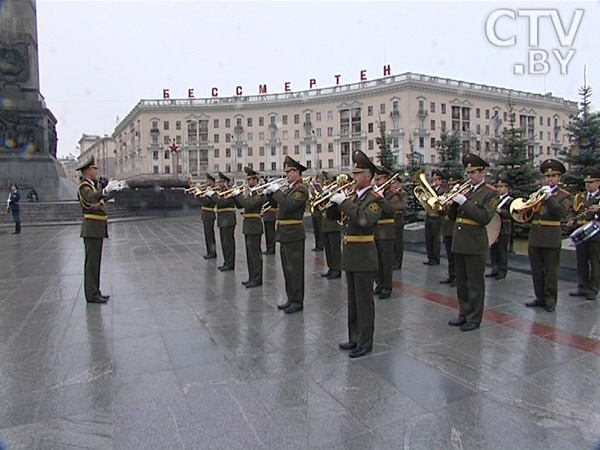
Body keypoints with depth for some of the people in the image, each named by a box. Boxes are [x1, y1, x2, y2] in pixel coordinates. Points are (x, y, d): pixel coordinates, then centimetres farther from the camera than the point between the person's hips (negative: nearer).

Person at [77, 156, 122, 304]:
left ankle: (94, 292, 18)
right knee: (92, 262, -7)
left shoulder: (92, 185, 18)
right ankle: (92, 295, -3)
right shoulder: (84, 186, -12)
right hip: (92, 228, -10)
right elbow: (91, 197, -35)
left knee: (95, 261, 12)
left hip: (97, 228, 10)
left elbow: (101, 199, 34)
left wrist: (114, 190, 42)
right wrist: (106, 190, -49)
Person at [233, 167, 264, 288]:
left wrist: (238, 194, -16)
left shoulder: (260, 193, -13)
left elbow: (248, 205, -24)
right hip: (247, 225, 9)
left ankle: (257, 279, 2)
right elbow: (240, 205, 16)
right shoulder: (250, 192, 15)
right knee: (249, 253, 13)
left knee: (255, 253, -5)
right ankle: (252, 277, 22)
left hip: (254, 226, -9)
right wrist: (235, 196, 1)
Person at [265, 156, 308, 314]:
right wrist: (271, 192, 3)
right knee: (287, 268, 15)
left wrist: (277, 191, -16)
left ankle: (298, 302, 7)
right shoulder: (290, 188, 16)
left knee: (294, 268, -2)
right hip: (285, 234, 9)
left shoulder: (301, 189, -13)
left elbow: (287, 206, -26)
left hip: (293, 235, -9)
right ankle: (291, 298, 25)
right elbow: (278, 202, 18)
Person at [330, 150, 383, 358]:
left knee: (364, 300, 1)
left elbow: (364, 219, -29)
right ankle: (354, 338, 28)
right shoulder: (353, 197, 14)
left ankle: (365, 342, 13)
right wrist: (334, 200, 1)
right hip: (349, 255, 8)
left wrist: (344, 202, -24)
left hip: (364, 256, -8)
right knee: (352, 300, 16)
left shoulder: (375, 198, -10)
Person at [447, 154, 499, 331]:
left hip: (475, 245, -7)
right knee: (461, 282, 14)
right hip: (459, 243, 7)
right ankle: (464, 314, 27)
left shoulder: (490, 193, -4)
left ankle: (474, 318, 12)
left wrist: (464, 202, -19)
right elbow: (452, 215, 12)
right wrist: (454, 200, -5)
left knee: (475, 283, 2)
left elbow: (485, 217, -18)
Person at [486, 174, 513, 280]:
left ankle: (502, 271, 10)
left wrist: (500, 211, -31)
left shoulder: (510, 200, -4)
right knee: (493, 250, 9)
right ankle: (495, 269, 18)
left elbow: (510, 214, -17)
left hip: (503, 230, -6)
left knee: (502, 251, 1)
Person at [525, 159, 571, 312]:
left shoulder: (564, 196, 4)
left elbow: (560, 213, -15)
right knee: (536, 271, 9)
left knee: (551, 271, 1)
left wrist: (549, 197, -18)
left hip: (551, 239, -4)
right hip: (534, 237, 4)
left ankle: (550, 300, 12)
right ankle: (540, 298, 20)